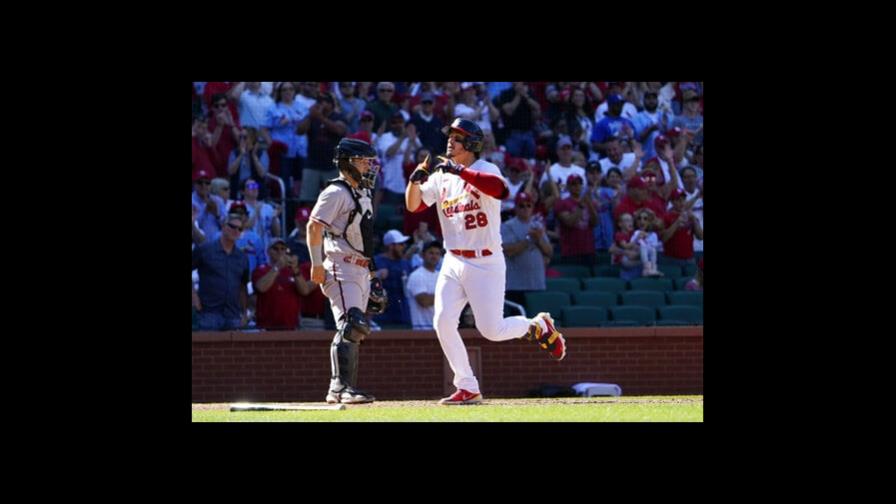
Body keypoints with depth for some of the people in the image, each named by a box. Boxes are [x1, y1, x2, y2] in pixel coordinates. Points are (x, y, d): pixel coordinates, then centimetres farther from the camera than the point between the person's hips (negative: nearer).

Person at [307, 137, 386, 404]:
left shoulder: (362, 193, 20)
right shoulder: (336, 192, -10)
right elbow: (314, 226, -17)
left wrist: (371, 273, 23)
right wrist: (317, 264, -22)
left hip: (360, 270, 10)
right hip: (341, 269, -10)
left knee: (353, 329, 9)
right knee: (351, 325, -19)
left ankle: (338, 391, 13)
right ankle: (342, 387, -22)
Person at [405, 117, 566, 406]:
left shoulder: (484, 170, -10)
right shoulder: (441, 176, 9)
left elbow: (499, 189, -33)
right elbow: (413, 206, 4)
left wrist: (459, 171, -37)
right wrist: (415, 180, -16)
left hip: (485, 263, -6)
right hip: (453, 263, 6)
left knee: (491, 330, -7)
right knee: (443, 323, -9)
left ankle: (538, 326, 23)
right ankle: (468, 389, 0)